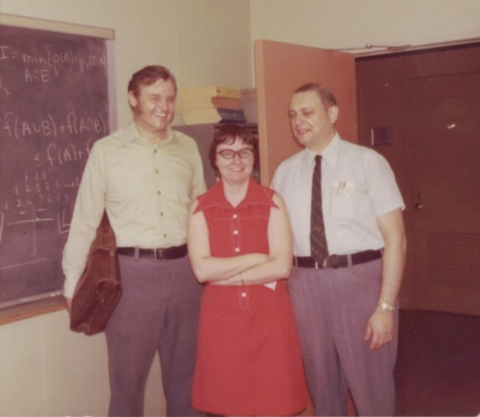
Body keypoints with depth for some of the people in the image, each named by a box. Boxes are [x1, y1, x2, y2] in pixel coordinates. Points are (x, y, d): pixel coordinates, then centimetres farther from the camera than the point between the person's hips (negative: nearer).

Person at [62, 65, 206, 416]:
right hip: (133, 271, -3)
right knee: (128, 378, 7)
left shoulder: (188, 148, 7)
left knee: (185, 375, 15)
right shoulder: (106, 151, -2)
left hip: (184, 269, 3)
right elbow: (85, 221, -1)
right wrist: (72, 284, -2)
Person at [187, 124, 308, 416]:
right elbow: (201, 269, -10)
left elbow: (282, 266, -10)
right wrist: (256, 259, -11)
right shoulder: (201, 207, 1)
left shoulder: (272, 202, 0)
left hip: (269, 315, 0)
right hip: (222, 317, 1)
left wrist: (226, 275, -11)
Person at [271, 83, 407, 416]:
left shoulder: (367, 162, -4)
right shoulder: (285, 172, 7)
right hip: (306, 282, 4)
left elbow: (395, 239, -7)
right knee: (321, 383, 17)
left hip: (361, 278, -3)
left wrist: (386, 305, -13)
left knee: (371, 385, 8)